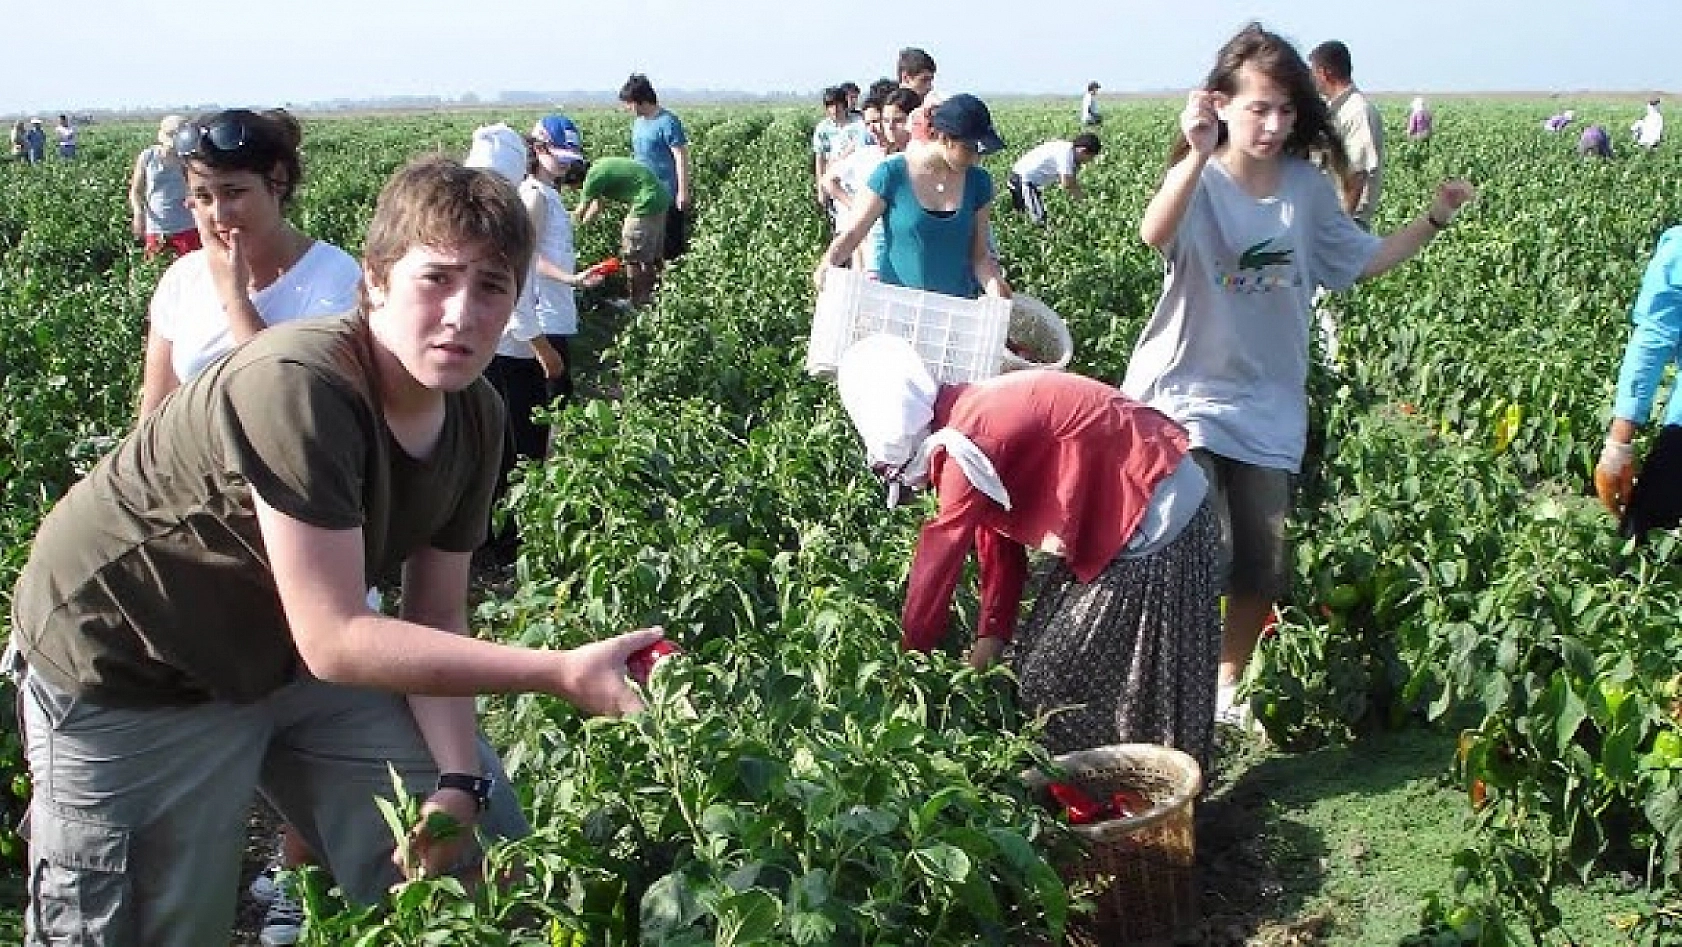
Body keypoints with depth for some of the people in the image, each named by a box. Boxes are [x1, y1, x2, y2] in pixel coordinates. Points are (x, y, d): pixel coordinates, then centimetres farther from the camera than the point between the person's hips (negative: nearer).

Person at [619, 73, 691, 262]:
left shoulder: (667, 122, -15)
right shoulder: (638, 122, 11)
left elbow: (681, 157, -16)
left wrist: (683, 192, -18)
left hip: (667, 197, -9)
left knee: (672, 247, -2)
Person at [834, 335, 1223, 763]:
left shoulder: (967, 442, -22)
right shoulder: (973, 418, 7)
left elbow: (939, 559, -15)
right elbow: (998, 546, 11)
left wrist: (908, 658, -5)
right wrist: (991, 635, 7)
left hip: (1158, 515, -9)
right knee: (1043, 662, 14)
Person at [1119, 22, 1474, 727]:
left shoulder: (1307, 187, 3)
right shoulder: (1199, 182, -12)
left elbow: (1364, 261, 17)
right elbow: (1155, 236, -36)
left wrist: (1436, 218, 7)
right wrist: (1198, 155, -47)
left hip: (1268, 405, 5)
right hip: (1187, 396, -5)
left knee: (1263, 569, 9)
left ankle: (1227, 689, 31)